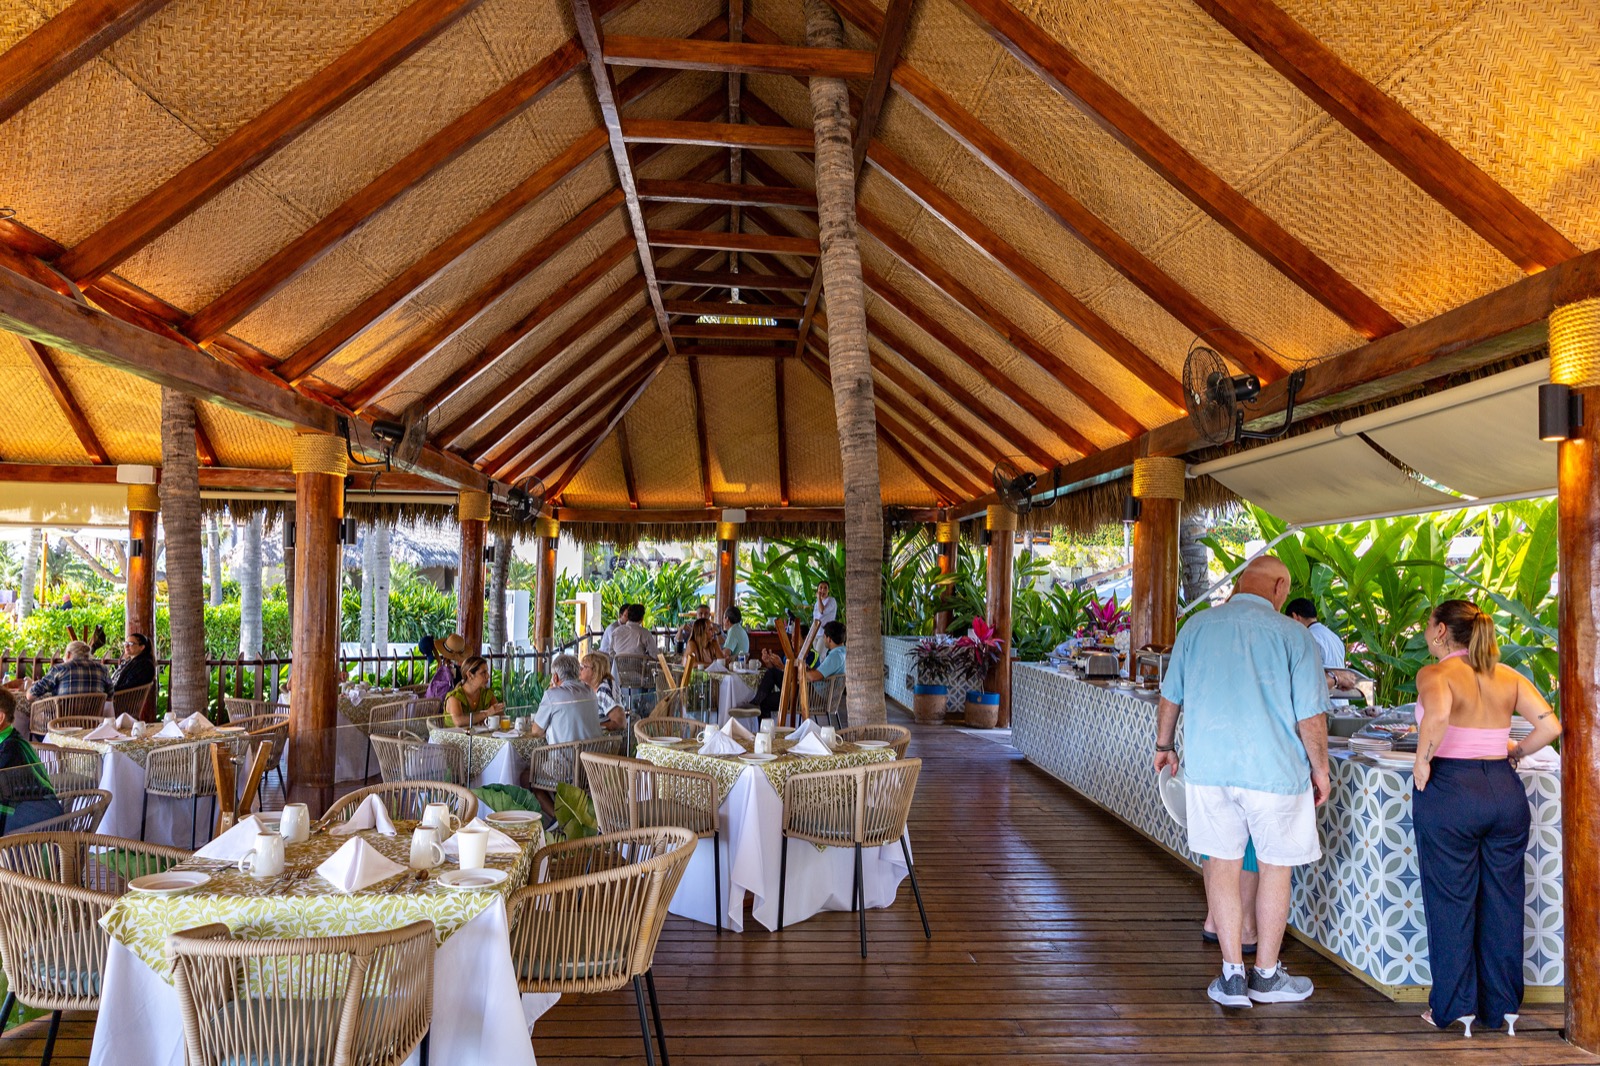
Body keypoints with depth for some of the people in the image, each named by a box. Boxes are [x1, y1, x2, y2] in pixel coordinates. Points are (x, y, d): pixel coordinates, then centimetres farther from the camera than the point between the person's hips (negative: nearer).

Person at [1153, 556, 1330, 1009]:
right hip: (1274, 769, -2)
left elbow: (1171, 697, 10)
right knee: (1275, 867, 13)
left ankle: (1232, 976, 15)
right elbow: (1310, 716, -9)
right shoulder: (1293, 635, -9)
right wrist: (1320, 768, 6)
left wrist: (1164, 745, 25)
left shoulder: (1198, 626, 2)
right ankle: (1266, 977, 24)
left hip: (1208, 765, 2)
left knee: (1222, 863, 11)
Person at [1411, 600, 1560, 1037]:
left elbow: (1437, 712, -30)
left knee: (1451, 903, 5)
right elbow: (1550, 725, -1)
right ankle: (1502, 1007, 22)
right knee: (1502, 903, 13)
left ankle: (1454, 1008, 13)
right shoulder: (1508, 677, 8)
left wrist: (1422, 760, -17)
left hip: (1448, 792, -5)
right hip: (1505, 792, 5)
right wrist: (1514, 753, 13)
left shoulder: (1435, 674, -9)